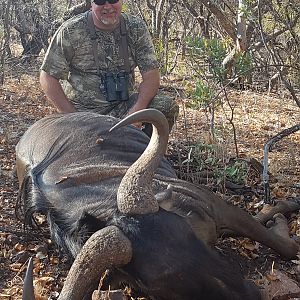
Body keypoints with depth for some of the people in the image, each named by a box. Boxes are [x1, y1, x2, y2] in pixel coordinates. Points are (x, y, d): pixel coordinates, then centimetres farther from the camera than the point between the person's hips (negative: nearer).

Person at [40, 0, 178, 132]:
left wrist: (136, 113, -22)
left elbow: (151, 75, -5)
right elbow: (48, 77, -5)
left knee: (168, 107, -19)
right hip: (83, 110, -2)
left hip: (124, 103, 3)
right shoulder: (70, 31, -7)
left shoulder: (137, 28, -1)